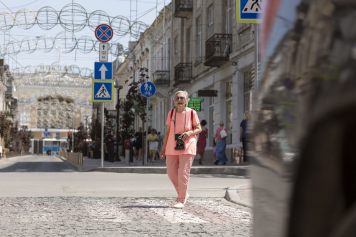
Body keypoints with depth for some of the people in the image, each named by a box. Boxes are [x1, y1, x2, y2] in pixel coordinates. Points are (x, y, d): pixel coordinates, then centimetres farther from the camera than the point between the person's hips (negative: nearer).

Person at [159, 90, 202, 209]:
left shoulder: (192, 113, -1)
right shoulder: (171, 113, 7)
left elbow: (199, 129, 5)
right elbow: (168, 131, 12)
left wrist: (189, 132, -16)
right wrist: (163, 148, 11)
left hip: (187, 147, -4)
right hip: (172, 147, 4)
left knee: (183, 173, -8)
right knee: (171, 173, 3)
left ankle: (181, 200, 1)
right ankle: (183, 193, 24)